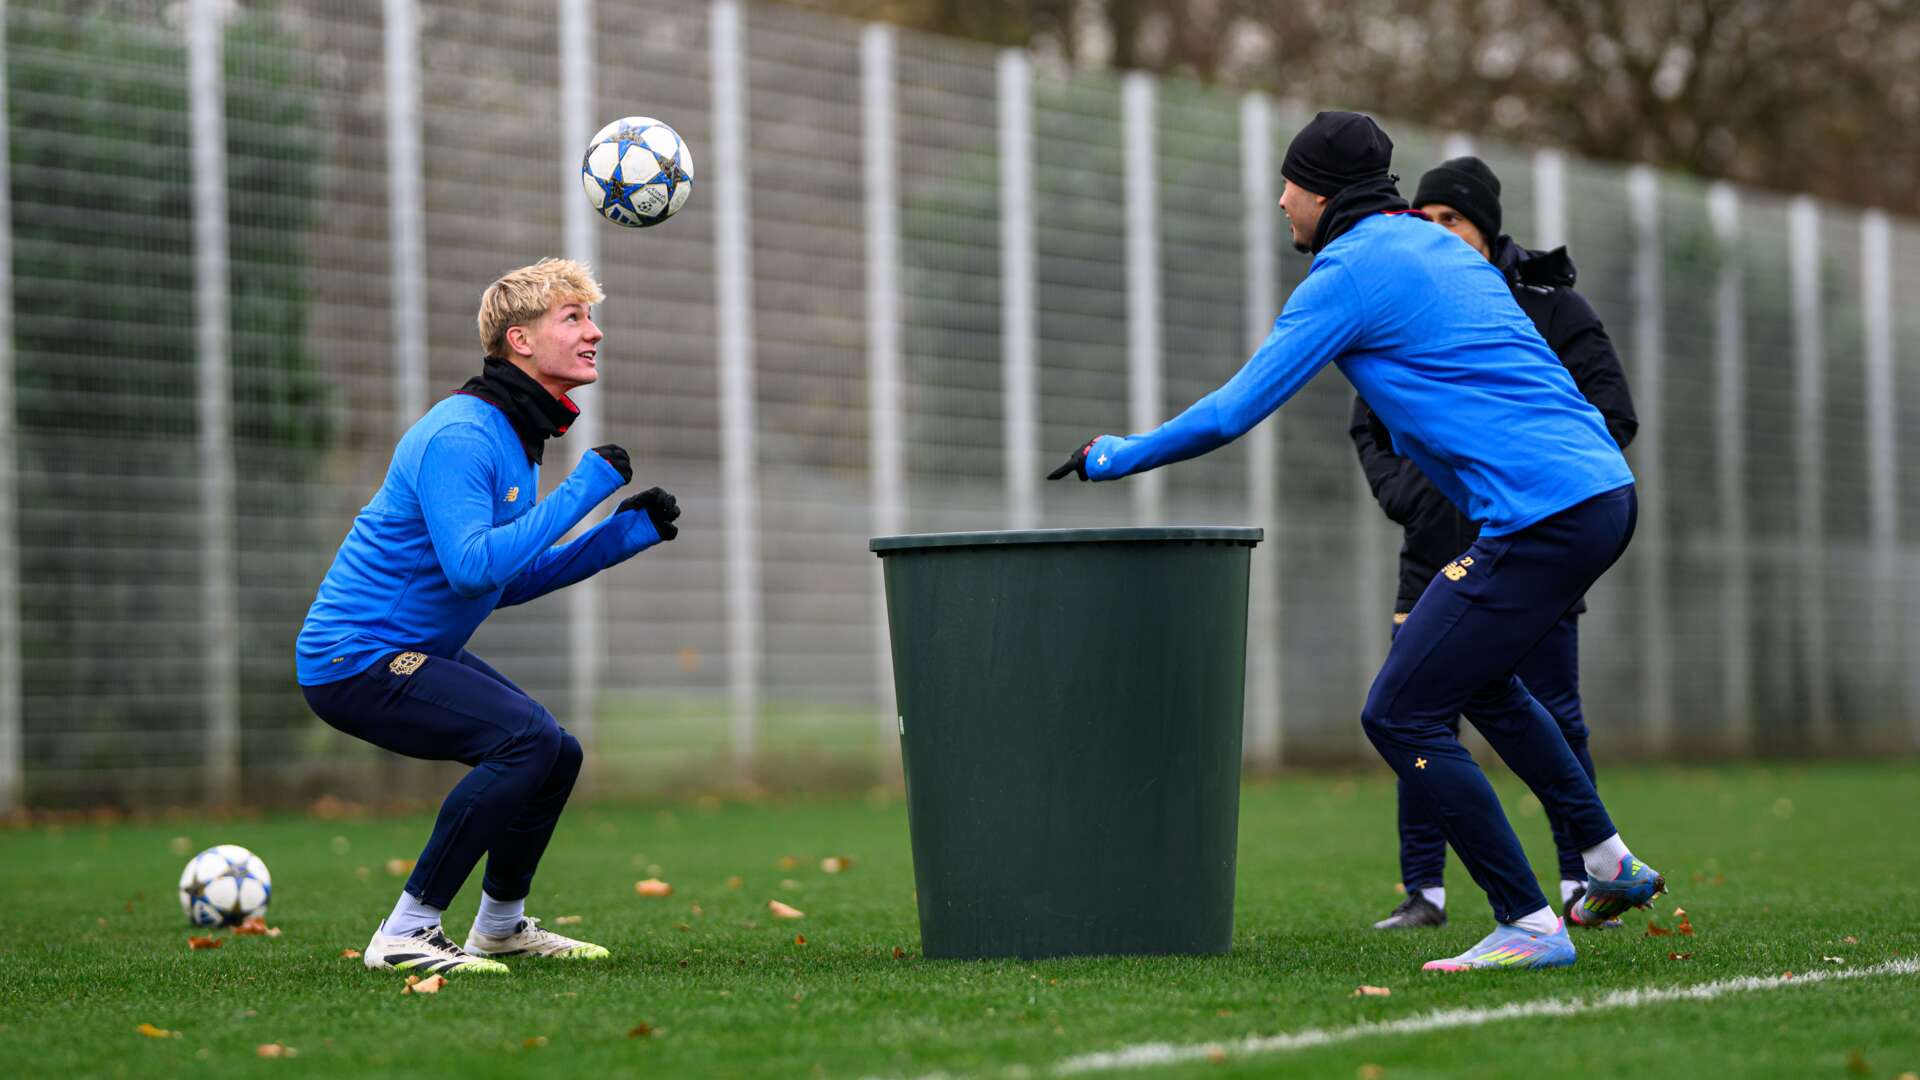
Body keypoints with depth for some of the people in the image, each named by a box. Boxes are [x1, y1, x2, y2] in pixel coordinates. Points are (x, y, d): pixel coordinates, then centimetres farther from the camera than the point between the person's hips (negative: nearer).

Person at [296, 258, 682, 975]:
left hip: (414, 652, 11)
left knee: (557, 754, 13)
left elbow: (508, 582, 17)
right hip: (353, 657, -11)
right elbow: (473, 566, -31)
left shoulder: (517, 441, 13)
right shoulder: (461, 434, -20)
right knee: (530, 738, -24)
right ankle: (405, 936, -20)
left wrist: (627, 532, 11)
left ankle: (501, 927, 33)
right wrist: (582, 490, -25)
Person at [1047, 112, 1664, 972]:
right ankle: (1609, 862, 30)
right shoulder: (1439, 247, 21)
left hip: (1542, 515, -10)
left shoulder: (1349, 272, -5)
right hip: (1604, 490, 10)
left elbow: (1231, 413, -5)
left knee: (1398, 714, -5)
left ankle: (1530, 926, -7)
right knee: (1473, 673, 30)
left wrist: (1116, 456, 8)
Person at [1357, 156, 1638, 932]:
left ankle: (1583, 881, 10)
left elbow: (1611, 416, -2)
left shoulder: (1550, 308, -2)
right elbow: (1367, 426, 18)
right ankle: (1424, 890, 6)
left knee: (1552, 717, -1)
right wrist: (1400, 490, 0)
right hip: (1434, 555, 3)